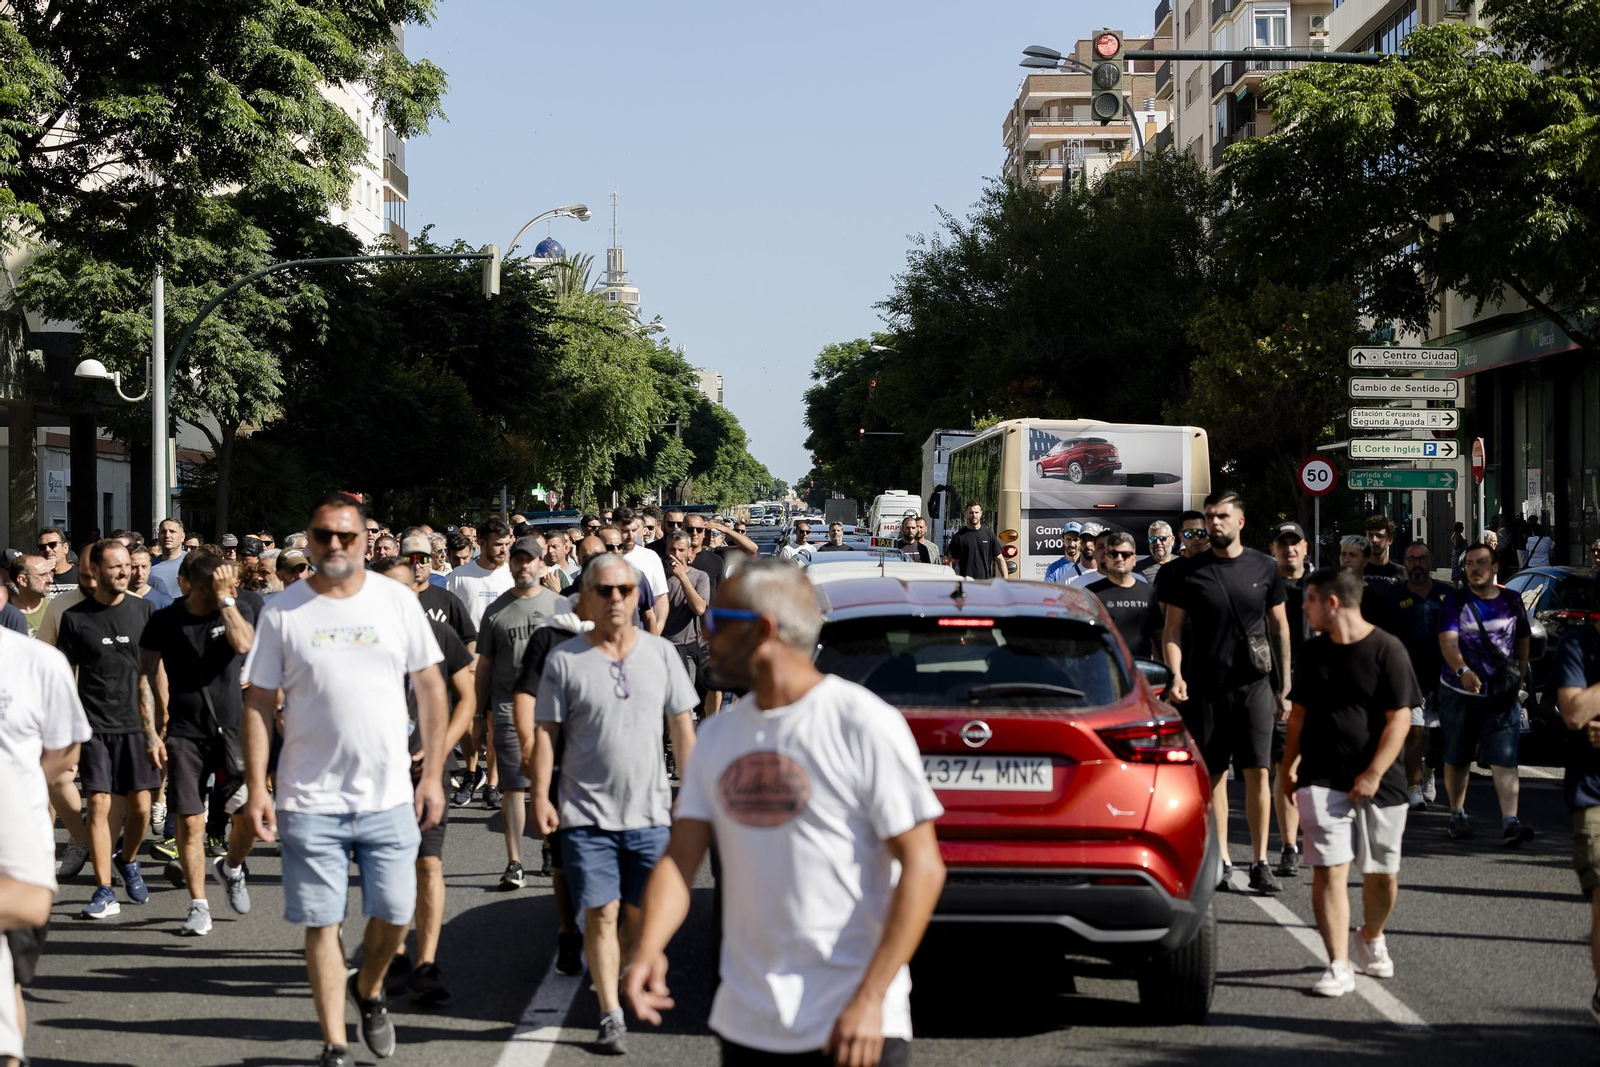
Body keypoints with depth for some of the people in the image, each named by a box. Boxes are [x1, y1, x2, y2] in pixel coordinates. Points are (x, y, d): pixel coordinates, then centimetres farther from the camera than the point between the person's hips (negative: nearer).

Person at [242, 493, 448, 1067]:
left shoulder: (397, 600, 2)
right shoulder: (282, 611, -1)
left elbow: (430, 687, 6)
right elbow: (258, 702, 2)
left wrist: (432, 774, 2)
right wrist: (256, 788, -4)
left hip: (390, 797, 1)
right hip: (310, 801, -1)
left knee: (394, 916, 5)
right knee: (321, 924, 2)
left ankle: (368, 989, 37)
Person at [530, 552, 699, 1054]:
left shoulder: (660, 653, 5)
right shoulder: (564, 660, -2)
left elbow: (682, 727, 10)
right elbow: (546, 733, -1)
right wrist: (541, 796, -9)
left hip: (650, 811, 2)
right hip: (587, 815, -2)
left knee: (644, 913, 9)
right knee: (601, 915, -4)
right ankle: (610, 1014, 2)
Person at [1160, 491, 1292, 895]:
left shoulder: (1264, 568, 5)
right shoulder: (1189, 572, 3)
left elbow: (1280, 627, 11)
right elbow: (1172, 630, 5)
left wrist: (1284, 686, 9)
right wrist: (1176, 675, -11)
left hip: (1253, 683, 0)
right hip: (1204, 684, 0)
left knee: (1257, 771, -6)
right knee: (1213, 774, 5)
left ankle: (1259, 863, -3)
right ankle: (1220, 860, 13)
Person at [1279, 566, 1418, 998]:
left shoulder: (1387, 650, -7)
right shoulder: (1314, 652, 9)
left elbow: (1399, 719, -10)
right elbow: (1299, 713, 19)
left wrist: (1374, 775, -16)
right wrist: (1288, 765, 14)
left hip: (1378, 785, -2)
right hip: (1321, 782, 3)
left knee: (1382, 874, 9)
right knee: (1329, 870, -10)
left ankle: (1371, 937, 37)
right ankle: (1339, 967, -10)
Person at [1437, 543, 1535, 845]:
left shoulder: (1511, 602, 6)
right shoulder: (1456, 602, -3)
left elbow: (1523, 640, 18)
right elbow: (1448, 641, -17)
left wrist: (1519, 677, 8)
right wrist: (1463, 670, -35)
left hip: (1502, 696, 0)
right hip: (1459, 693, 0)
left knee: (1505, 760, -11)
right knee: (1457, 759, 11)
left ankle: (1510, 822, -18)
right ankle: (1458, 814, 28)